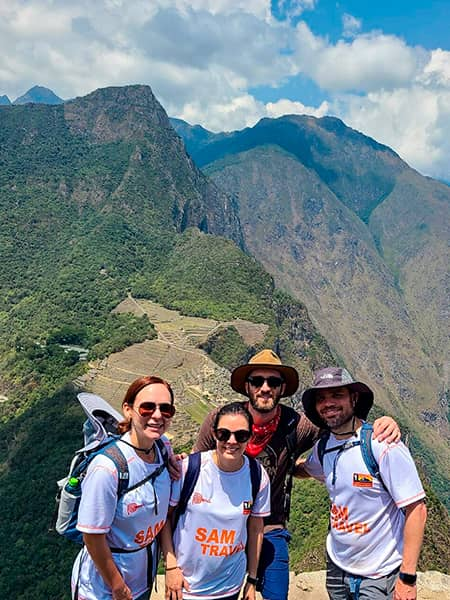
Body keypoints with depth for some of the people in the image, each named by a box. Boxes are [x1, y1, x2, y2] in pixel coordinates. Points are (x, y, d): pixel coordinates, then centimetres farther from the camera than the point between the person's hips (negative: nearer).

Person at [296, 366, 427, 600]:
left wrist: (407, 577, -20)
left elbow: (416, 510, -19)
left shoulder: (384, 446, -21)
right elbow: (304, 468, 20)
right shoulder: (323, 448, -3)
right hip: (337, 567, 6)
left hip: (380, 575, -6)